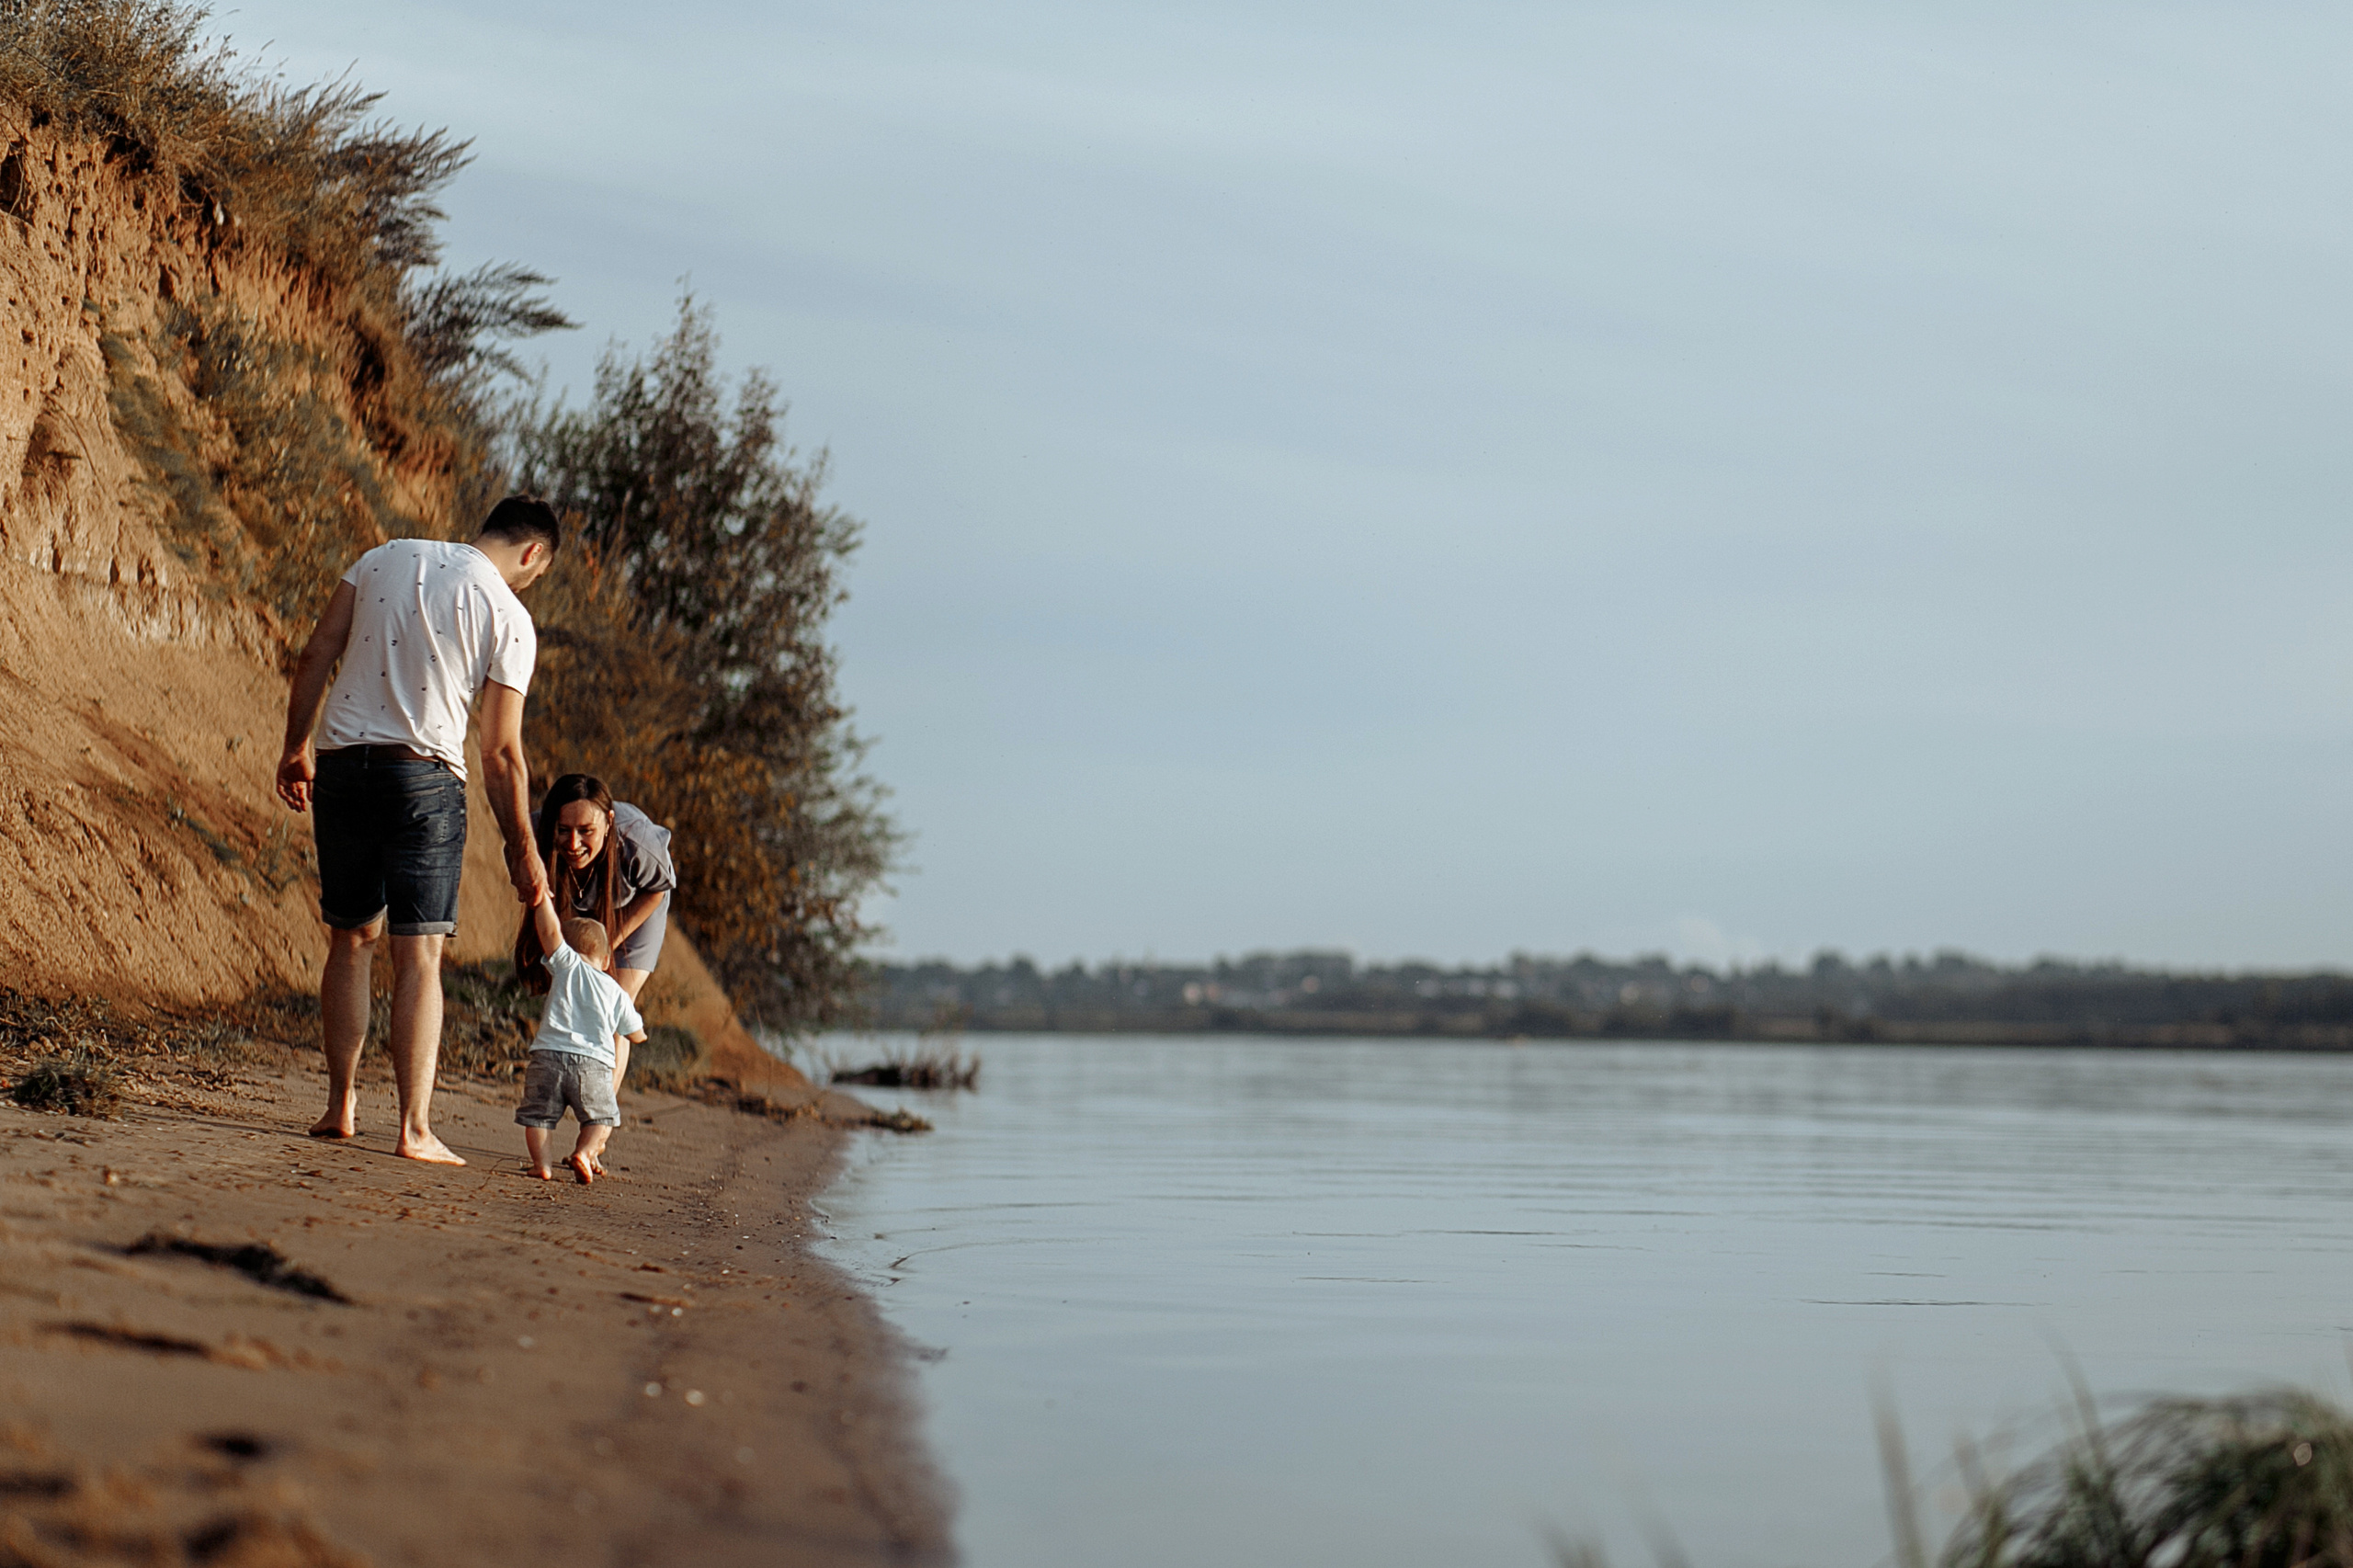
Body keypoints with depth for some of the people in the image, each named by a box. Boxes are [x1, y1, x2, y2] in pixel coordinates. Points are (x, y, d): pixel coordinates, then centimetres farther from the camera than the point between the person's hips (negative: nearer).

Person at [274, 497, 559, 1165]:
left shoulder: (386, 558, 10)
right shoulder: (509, 617, -3)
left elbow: (316, 655, 6)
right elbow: (501, 752, -4)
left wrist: (295, 747, 14)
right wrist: (522, 849, 5)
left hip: (341, 765, 4)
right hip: (424, 777, -4)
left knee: (352, 939, 17)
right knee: (419, 955, -1)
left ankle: (340, 1105, 20)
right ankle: (415, 1128, -6)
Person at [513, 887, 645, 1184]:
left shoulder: (568, 966, 11)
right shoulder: (616, 993, 17)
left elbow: (551, 932, 0)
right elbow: (637, 1034, 24)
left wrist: (543, 899, 14)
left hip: (549, 1055, -1)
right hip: (594, 1064, 1)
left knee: (537, 1114, 10)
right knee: (601, 1117, 14)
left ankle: (541, 1161, -8)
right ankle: (586, 1151, -12)